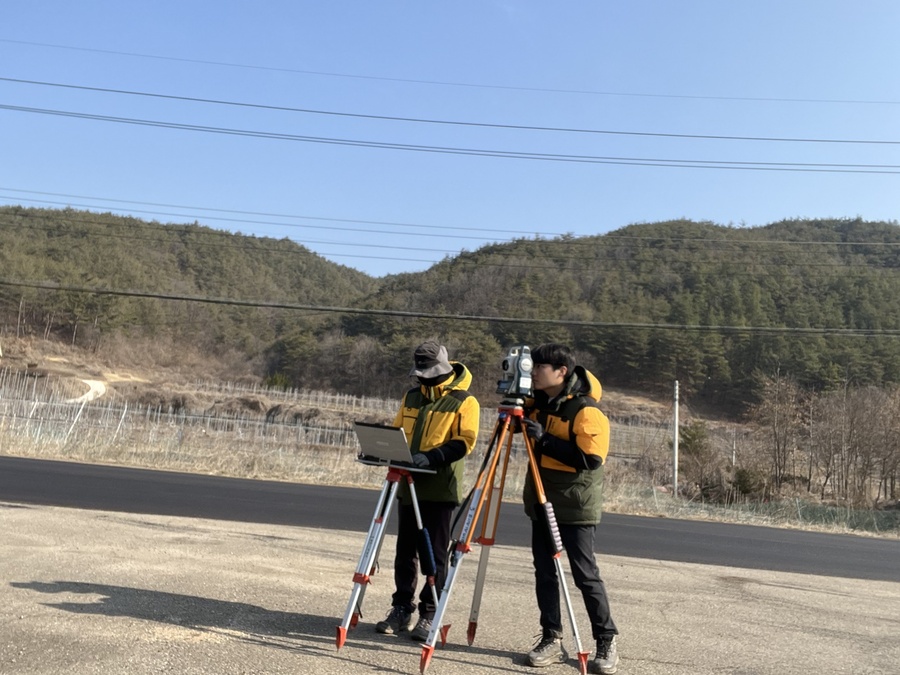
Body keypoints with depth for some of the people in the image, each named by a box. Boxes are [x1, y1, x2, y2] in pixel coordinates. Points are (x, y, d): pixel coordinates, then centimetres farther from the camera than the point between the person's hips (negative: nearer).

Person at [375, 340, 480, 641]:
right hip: (409, 484, 6)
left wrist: (432, 457, -27)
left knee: (436, 553, 2)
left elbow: (464, 442, -14)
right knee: (405, 550, 12)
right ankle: (401, 608, 23)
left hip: (441, 488, -6)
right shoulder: (411, 397, 13)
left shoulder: (464, 402, -6)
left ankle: (429, 613, 13)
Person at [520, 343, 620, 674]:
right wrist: (514, 411, -1)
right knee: (544, 572, 9)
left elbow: (592, 459, -24)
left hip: (576, 507, -7)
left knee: (585, 575, 1)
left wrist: (545, 439, -26)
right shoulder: (538, 401, 4)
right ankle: (551, 639, 19)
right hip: (541, 502, 7)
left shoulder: (587, 411, -17)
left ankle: (607, 642, 17)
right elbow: (523, 421, 21)